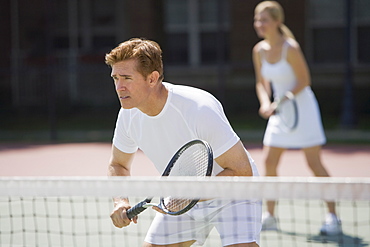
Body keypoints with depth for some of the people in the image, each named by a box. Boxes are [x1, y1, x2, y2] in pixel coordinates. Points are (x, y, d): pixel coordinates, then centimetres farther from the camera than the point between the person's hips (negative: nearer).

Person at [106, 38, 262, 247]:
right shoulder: (129, 115, -12)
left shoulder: (199, 109, -31)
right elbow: (118, 164, 7)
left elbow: (242, 171, -27)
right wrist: (121, 201, -14)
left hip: (232, 193, -6)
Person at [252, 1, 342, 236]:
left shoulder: (290, 48, -18)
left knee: (314, 163, -8)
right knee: (269, 162, 3)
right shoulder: (259, 50, 1)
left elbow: (304, 81, -14)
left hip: (302, 107, -7)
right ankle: (270, 216, 14)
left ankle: (333, 216, -2)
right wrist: (265, 103, -8)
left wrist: (283, 101, -23)